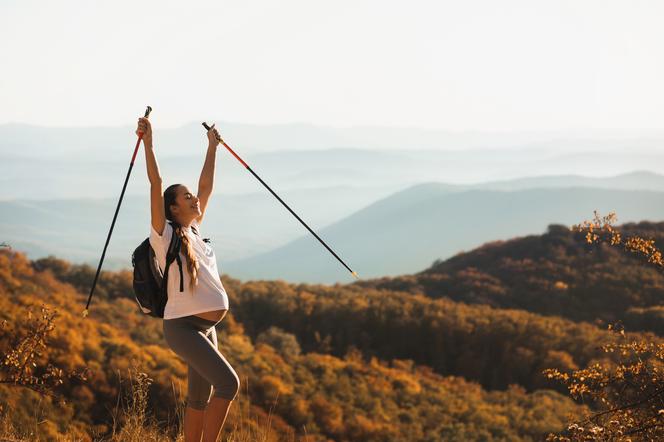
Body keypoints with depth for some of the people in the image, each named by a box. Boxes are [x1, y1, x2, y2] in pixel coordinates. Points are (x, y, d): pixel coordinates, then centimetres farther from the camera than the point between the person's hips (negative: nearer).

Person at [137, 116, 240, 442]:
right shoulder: (164, 234, -6)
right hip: (182, 327, -8)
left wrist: (212, 147, 28)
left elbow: (206, 186, 23)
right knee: (228, 384, -18)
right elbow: (155, 186, -14)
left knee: (200, 397, 10)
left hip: (205, 328, 8)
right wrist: (147, 143, -19)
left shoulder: (194, 230, 14)